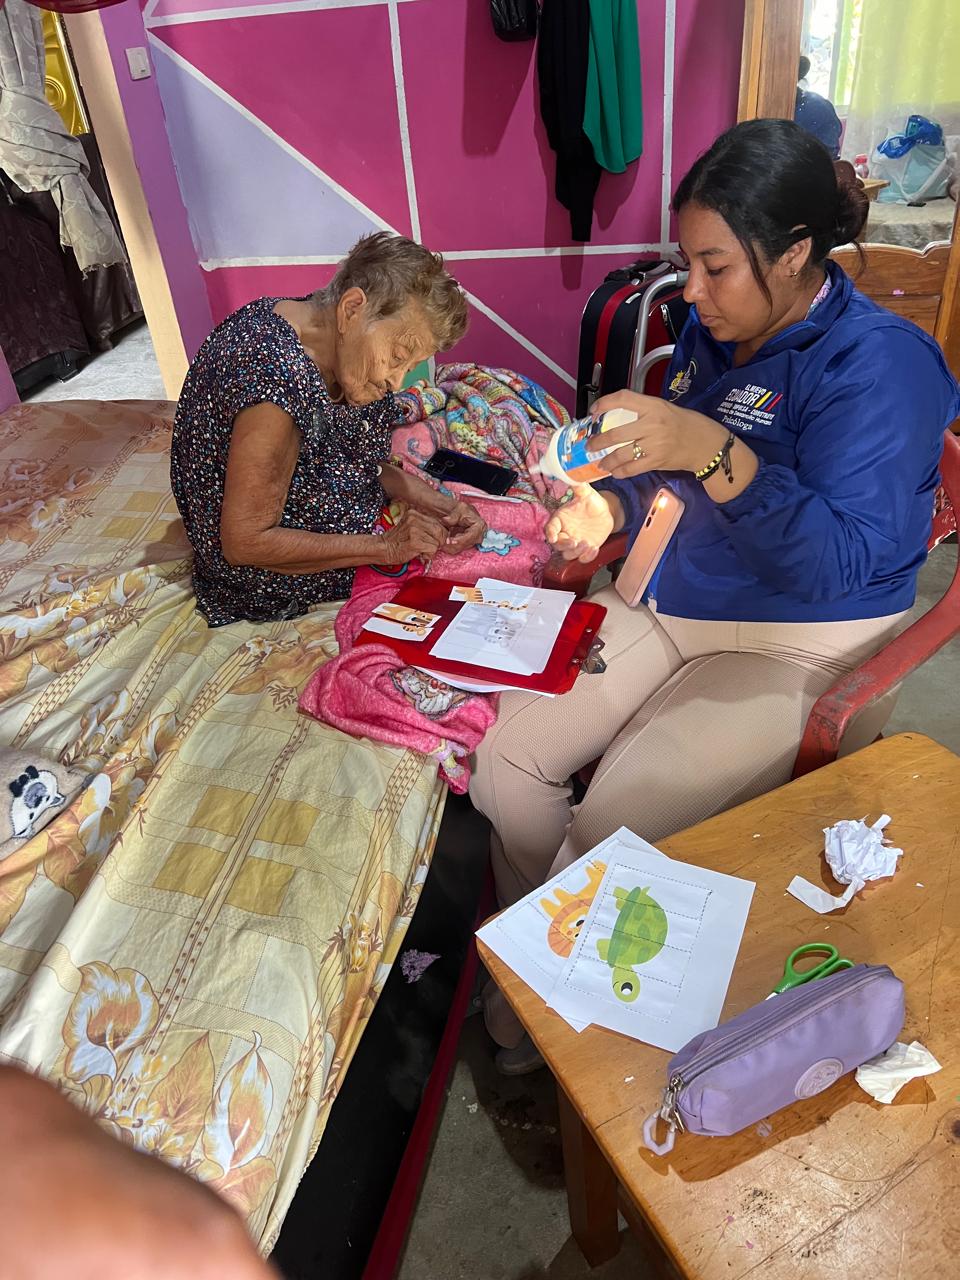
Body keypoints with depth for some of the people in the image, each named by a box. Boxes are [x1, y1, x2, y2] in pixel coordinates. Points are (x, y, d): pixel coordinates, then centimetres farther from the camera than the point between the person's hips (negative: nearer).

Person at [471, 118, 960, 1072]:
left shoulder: (879, 364, -18)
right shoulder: (714, 326, 5)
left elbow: (842, 562, -28)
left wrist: (713, 452, -39)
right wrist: (610, 505, -5)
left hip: (797, 648, -7)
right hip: (672, 601, 8)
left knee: (609, 830, -21)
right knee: (506, 756, -5)